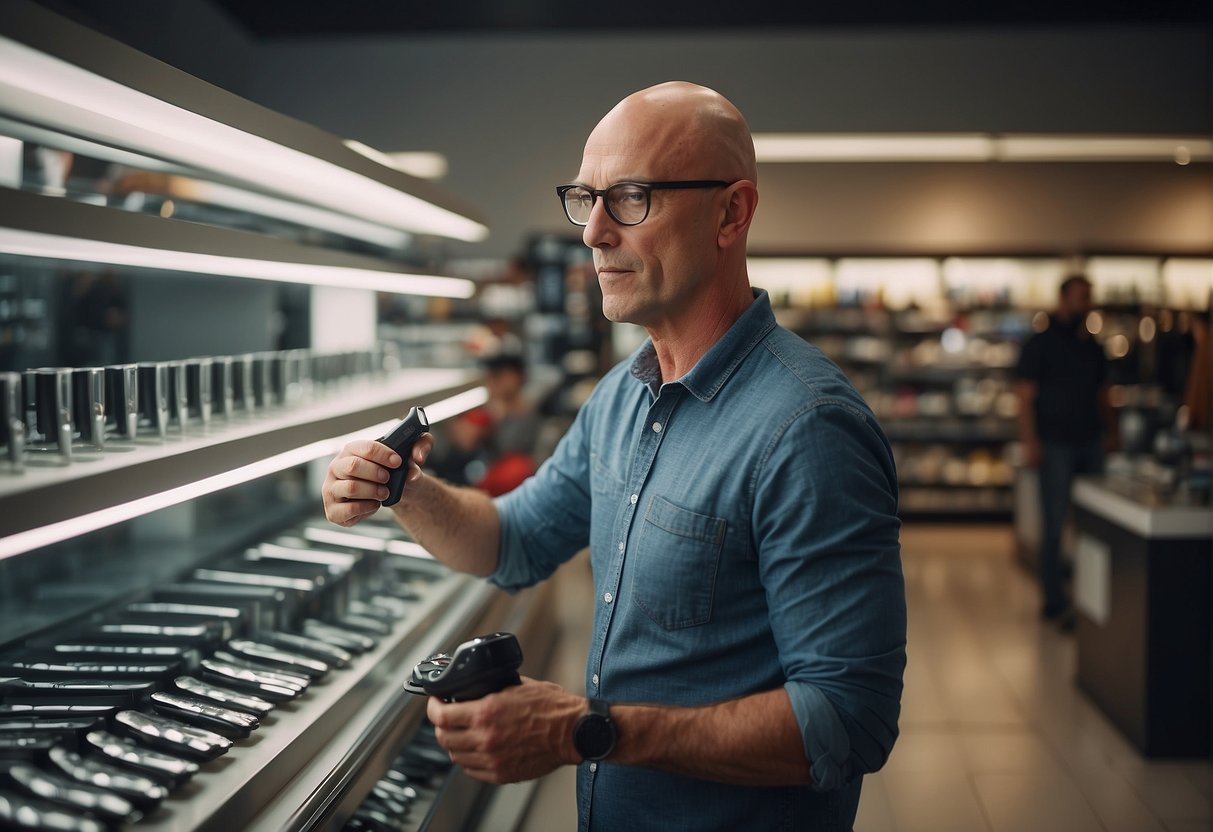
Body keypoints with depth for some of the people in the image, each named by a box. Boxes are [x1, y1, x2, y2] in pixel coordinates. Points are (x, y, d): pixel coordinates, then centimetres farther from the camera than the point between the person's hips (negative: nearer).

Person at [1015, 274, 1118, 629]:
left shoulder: (1093, 348, 14)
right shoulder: (1041, 344, -3)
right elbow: (1025, 397, -8)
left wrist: (1111, 431, 10)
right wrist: (1030, 442, -16)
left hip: (1090, 444, 6)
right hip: (1056, 445, -6)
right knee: (1054, 523, -3)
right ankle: (1054, 601, 3)